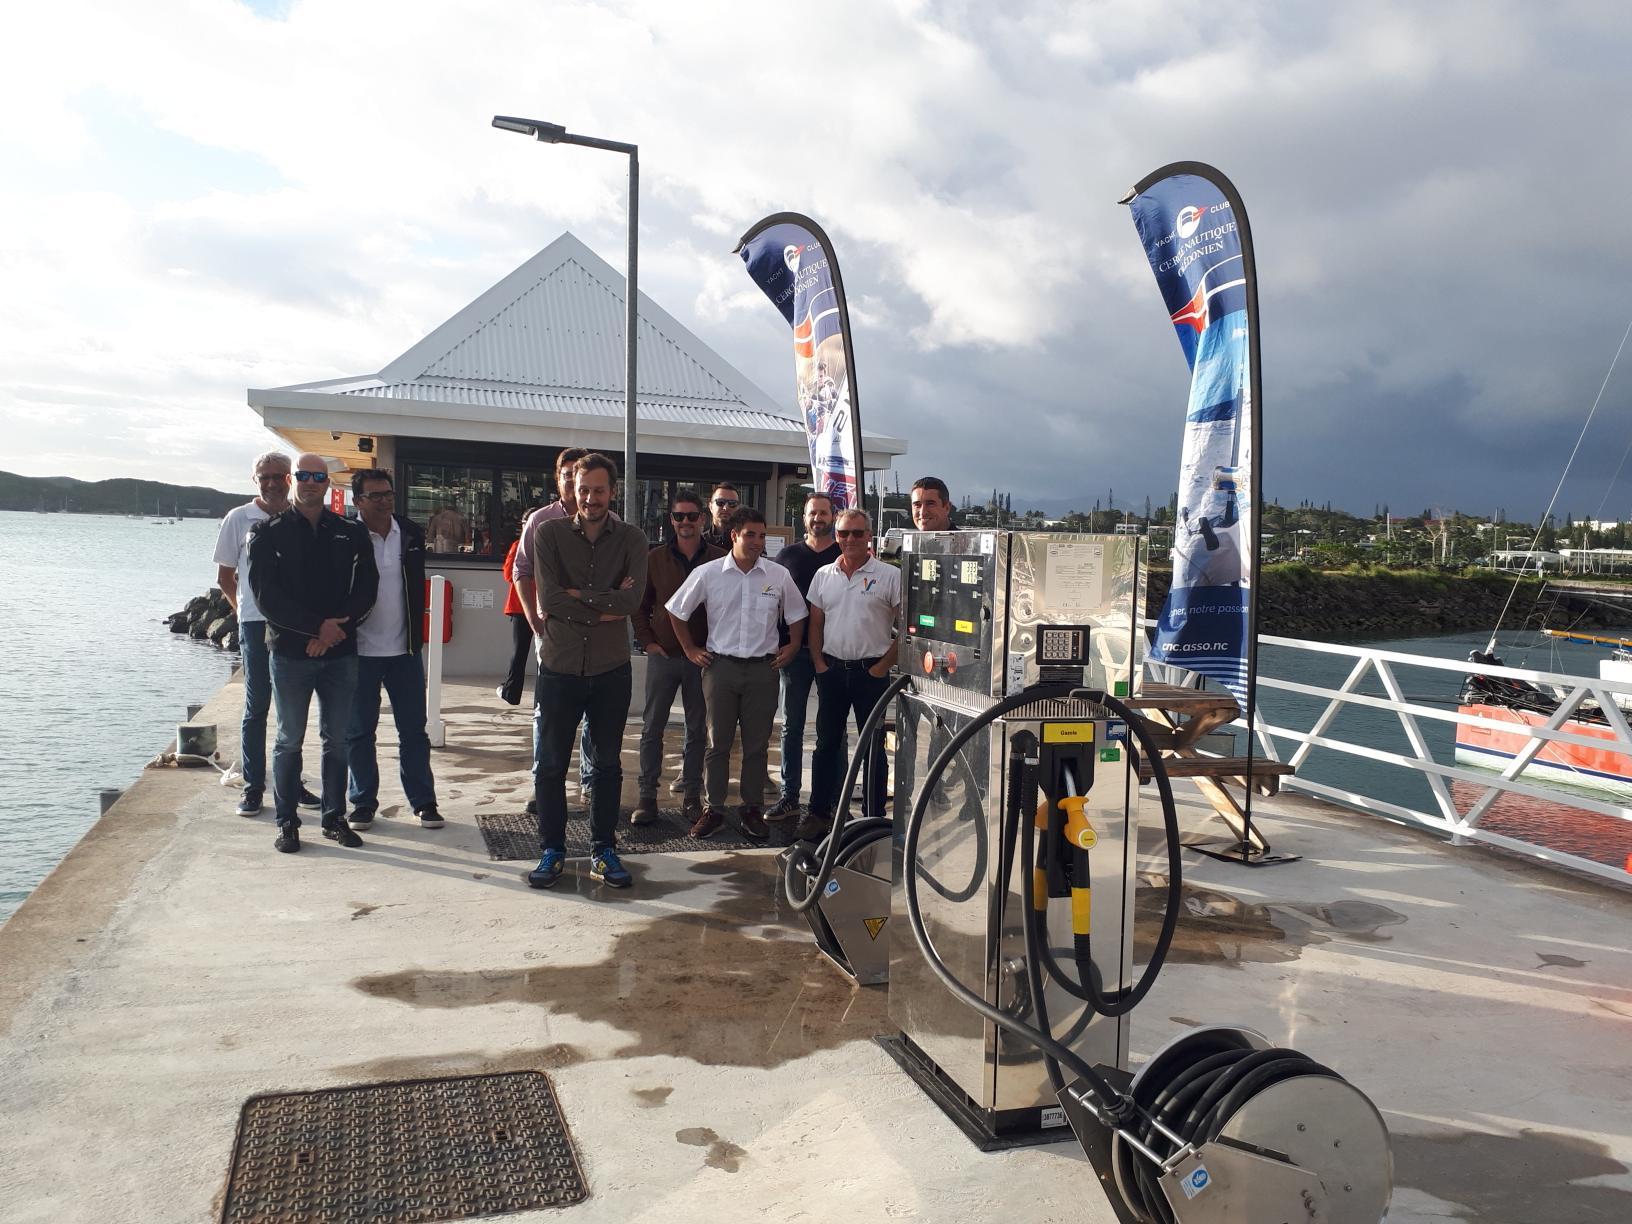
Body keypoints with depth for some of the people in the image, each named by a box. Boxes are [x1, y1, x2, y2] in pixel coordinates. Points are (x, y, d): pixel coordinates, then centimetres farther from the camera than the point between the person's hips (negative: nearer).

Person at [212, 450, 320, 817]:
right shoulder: (239, 519, 2)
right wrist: (246, 609, 8)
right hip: (256, 624, -1)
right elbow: (225, 577, 9)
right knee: (256, 707, 2)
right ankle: (253, 786, 10)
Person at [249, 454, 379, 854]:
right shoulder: (270, 533, 1)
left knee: (337, 739, 8)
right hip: (290, 652, -2)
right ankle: (287, 822, 14)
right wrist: (318, 626, -15)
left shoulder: (351, 533, 7)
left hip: (340, 652, 2)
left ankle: (334, 818, 18)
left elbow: (366, 588, 2)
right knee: (289, 741, 5)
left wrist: (336, 628, -12)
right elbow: (267, 595, -7)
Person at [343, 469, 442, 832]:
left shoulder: (411, 534, 5)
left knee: (414, 730, 7)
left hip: (404, 651, 3)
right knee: (359, 731, 7)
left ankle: (423, 801, 15)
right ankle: (363, 802, 20)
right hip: (360, 651, -3)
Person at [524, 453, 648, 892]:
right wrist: (604, 607, -14)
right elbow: (549, 598, -13)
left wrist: (577, 597, -14)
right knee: (550, 764, 7)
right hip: (559, 667, 0)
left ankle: (604, 851, 22)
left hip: (610, 670, 1)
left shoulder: (631, 539, 0)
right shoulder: (548, 533, -1)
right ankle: (551, 850, 22)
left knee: (608, 765, 10)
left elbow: (632, 599, -14)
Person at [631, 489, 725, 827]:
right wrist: (646, 641, -2)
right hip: (663, 655, 1)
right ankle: (647, 796, 12)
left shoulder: (719, 559, 0)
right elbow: (638, 604, 8)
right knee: (652, 727, 4)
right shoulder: (655, 558, 3)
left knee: (697, 729, 8)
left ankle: (691, 796, 17)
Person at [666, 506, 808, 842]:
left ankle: (753, 810, 17)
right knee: (717, 742, 5)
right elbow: (677, 611, 9)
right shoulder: (707, 573, -2)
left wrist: (792, 648, 8)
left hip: (763, 668, 1)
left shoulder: (779, 576, 1)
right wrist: (690, 650, 8)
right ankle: (712, 809, 14)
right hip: (720, 665, -1)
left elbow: (796, 615, 15)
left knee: (757, 745, 7)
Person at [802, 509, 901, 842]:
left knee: (872, 746, 4)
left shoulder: (889, 576, -5)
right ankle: (819, 813, 19)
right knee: (826, 743, 10)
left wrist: (883, 667, -9)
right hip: (832, 669, 4)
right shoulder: (824, 575, 8)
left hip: (871, 671, -4)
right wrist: (819, 664, 4)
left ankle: (874, 817, 13)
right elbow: (815, 623, 13)